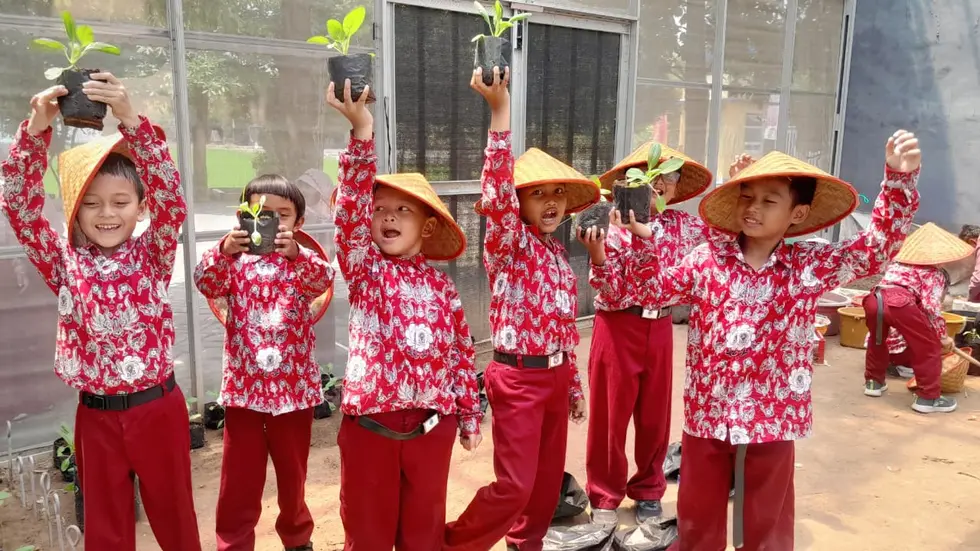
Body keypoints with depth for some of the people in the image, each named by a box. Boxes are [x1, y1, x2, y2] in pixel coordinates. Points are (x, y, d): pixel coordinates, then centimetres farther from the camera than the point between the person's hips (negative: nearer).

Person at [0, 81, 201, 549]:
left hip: (158, 407, -1)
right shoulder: (65, 263, 0)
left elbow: (171, 196, -18)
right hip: (96, 415, 2)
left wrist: (130, 119, -29)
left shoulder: (153, 255, -4)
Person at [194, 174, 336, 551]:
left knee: (292, 471, 17)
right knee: (239, 476, 9)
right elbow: (206, 283, -16)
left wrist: (295, 254, -40)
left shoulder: (304, 260, -1)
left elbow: (324, 280, -21)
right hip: (243, 385, 0)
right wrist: (224, 251, -34)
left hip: (294, 386, 0)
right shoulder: (235, 259, 1)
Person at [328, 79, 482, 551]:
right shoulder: (364, 268, -2)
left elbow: (461, 351, 8)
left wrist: (469, 415, 10)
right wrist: (362, 132, -29)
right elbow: (351, 208, -18)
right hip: (370, 419, -1)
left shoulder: (441, 285, 3)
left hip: (432, 420, 2)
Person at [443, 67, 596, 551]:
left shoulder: (559, 254, 10)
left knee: (548, 475, 16)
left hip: (555, 375, 7)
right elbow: (497, 193, -31)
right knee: (515, 483, -3)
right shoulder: (508, 243, -10)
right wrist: (500, 111, -39)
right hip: (517, 377, -7)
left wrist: (573, 383, 17)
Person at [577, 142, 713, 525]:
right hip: (618, 328, -4)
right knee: (610, 413, 5)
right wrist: (597, 256, -28)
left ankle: (648, 491, 33)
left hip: (660, 329, 4)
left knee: (655, 414, 14)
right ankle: (604, 496, 22)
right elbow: (612, 292, -11)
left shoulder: (683, 226, 4)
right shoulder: (616, 229, -10)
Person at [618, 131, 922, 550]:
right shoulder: (707, 260, 0)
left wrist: (899, 179, -16)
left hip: (772, 418, -1)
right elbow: (658, 287, 8)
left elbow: (877, 246, -5)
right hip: (706, 412, 1)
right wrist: (643, 242, -6)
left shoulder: (810, 267, -3)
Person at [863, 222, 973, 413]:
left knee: (877, 341, 32)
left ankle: (874, 382, 43)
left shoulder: (898, 262, 36)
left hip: (873, 299, 6)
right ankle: (928, 398, 15)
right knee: (929, 348, 11)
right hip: (900, 302, -6)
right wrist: (942, 336, 16)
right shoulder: (934, 272, 18)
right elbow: (931, 305, 5)